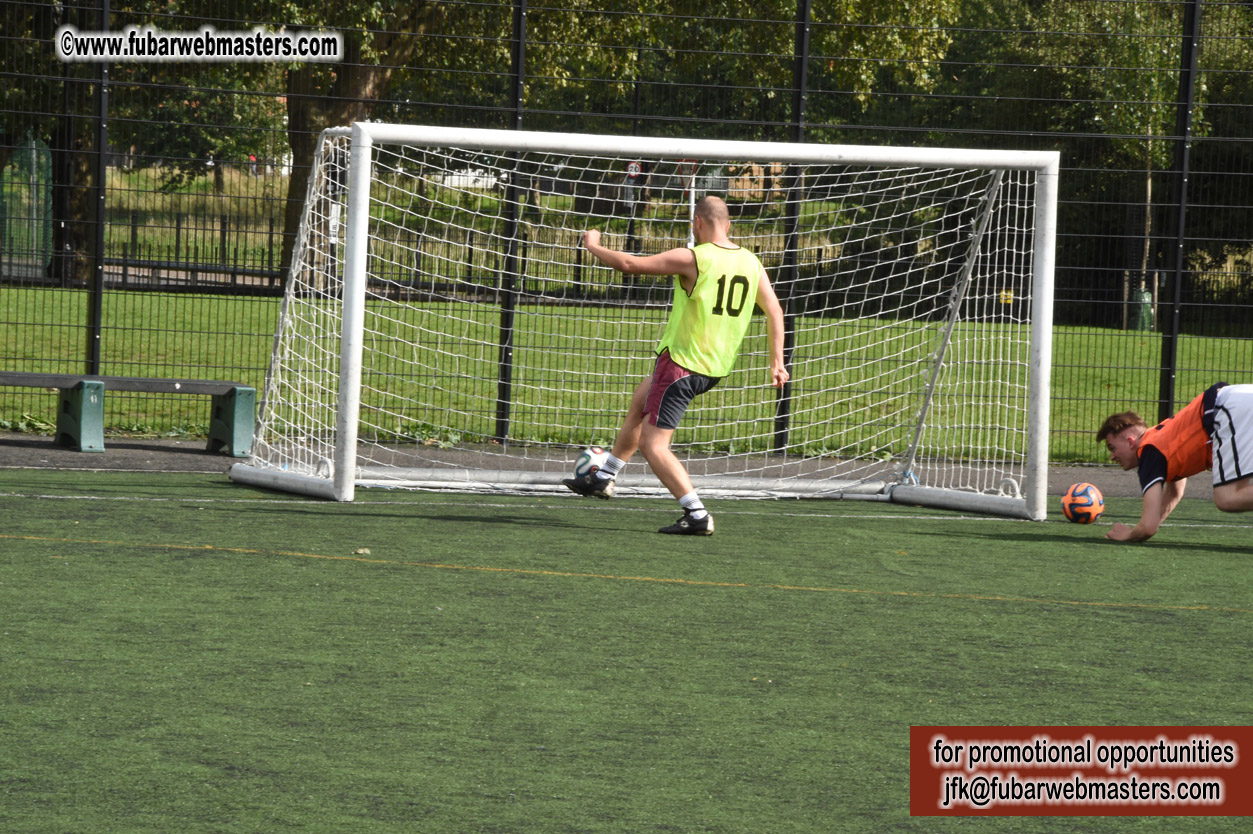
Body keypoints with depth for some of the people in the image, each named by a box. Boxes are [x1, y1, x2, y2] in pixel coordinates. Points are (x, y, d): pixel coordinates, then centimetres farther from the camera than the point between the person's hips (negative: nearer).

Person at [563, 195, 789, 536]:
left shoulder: (692, 259, -18)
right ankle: (603, 478, 42)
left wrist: (593, 246, 1)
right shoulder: (750, 263, 2)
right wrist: (777, 362, 14)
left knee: (652, 444, -3)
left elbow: (630, 264, -16)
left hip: (681, 363, -8)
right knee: (639, 402, 29)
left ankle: (697, 516, -14)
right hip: (717, 368, 8)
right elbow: (774, 311, 7)